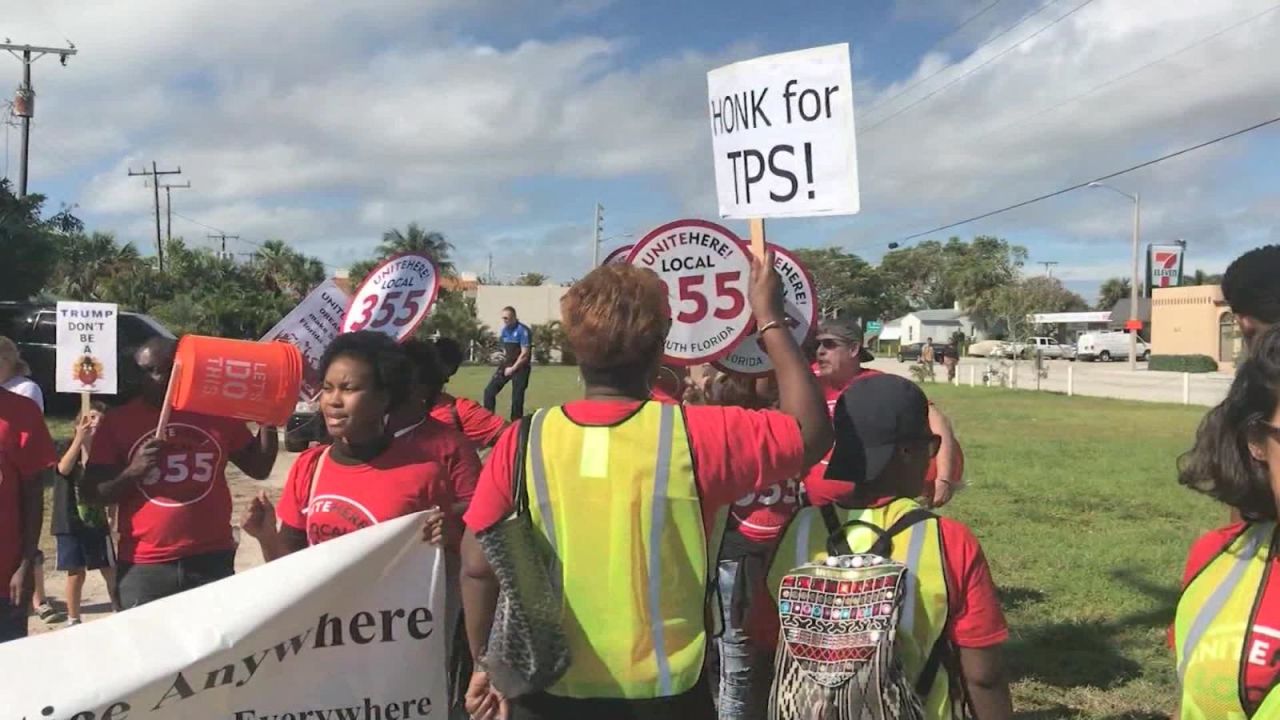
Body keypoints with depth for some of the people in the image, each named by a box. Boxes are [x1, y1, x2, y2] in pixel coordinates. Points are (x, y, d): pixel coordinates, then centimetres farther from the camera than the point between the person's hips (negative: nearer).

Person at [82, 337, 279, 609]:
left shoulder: (217, 413, 5)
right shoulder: (117, 421, 2)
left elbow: (259, 468, 12)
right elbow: (90, 494, 3)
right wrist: (131, 472, -15)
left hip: (212, 561, 1)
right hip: (144, 567, 0)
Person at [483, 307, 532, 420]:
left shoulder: (523, 331, -16)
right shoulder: (505, 330, 8)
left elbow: (525, 354, -17)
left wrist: (513, 368, -14)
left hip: (520, 367, -7)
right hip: (506, 365, 7)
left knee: (517, 398, -4)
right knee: (489, 391, 1)